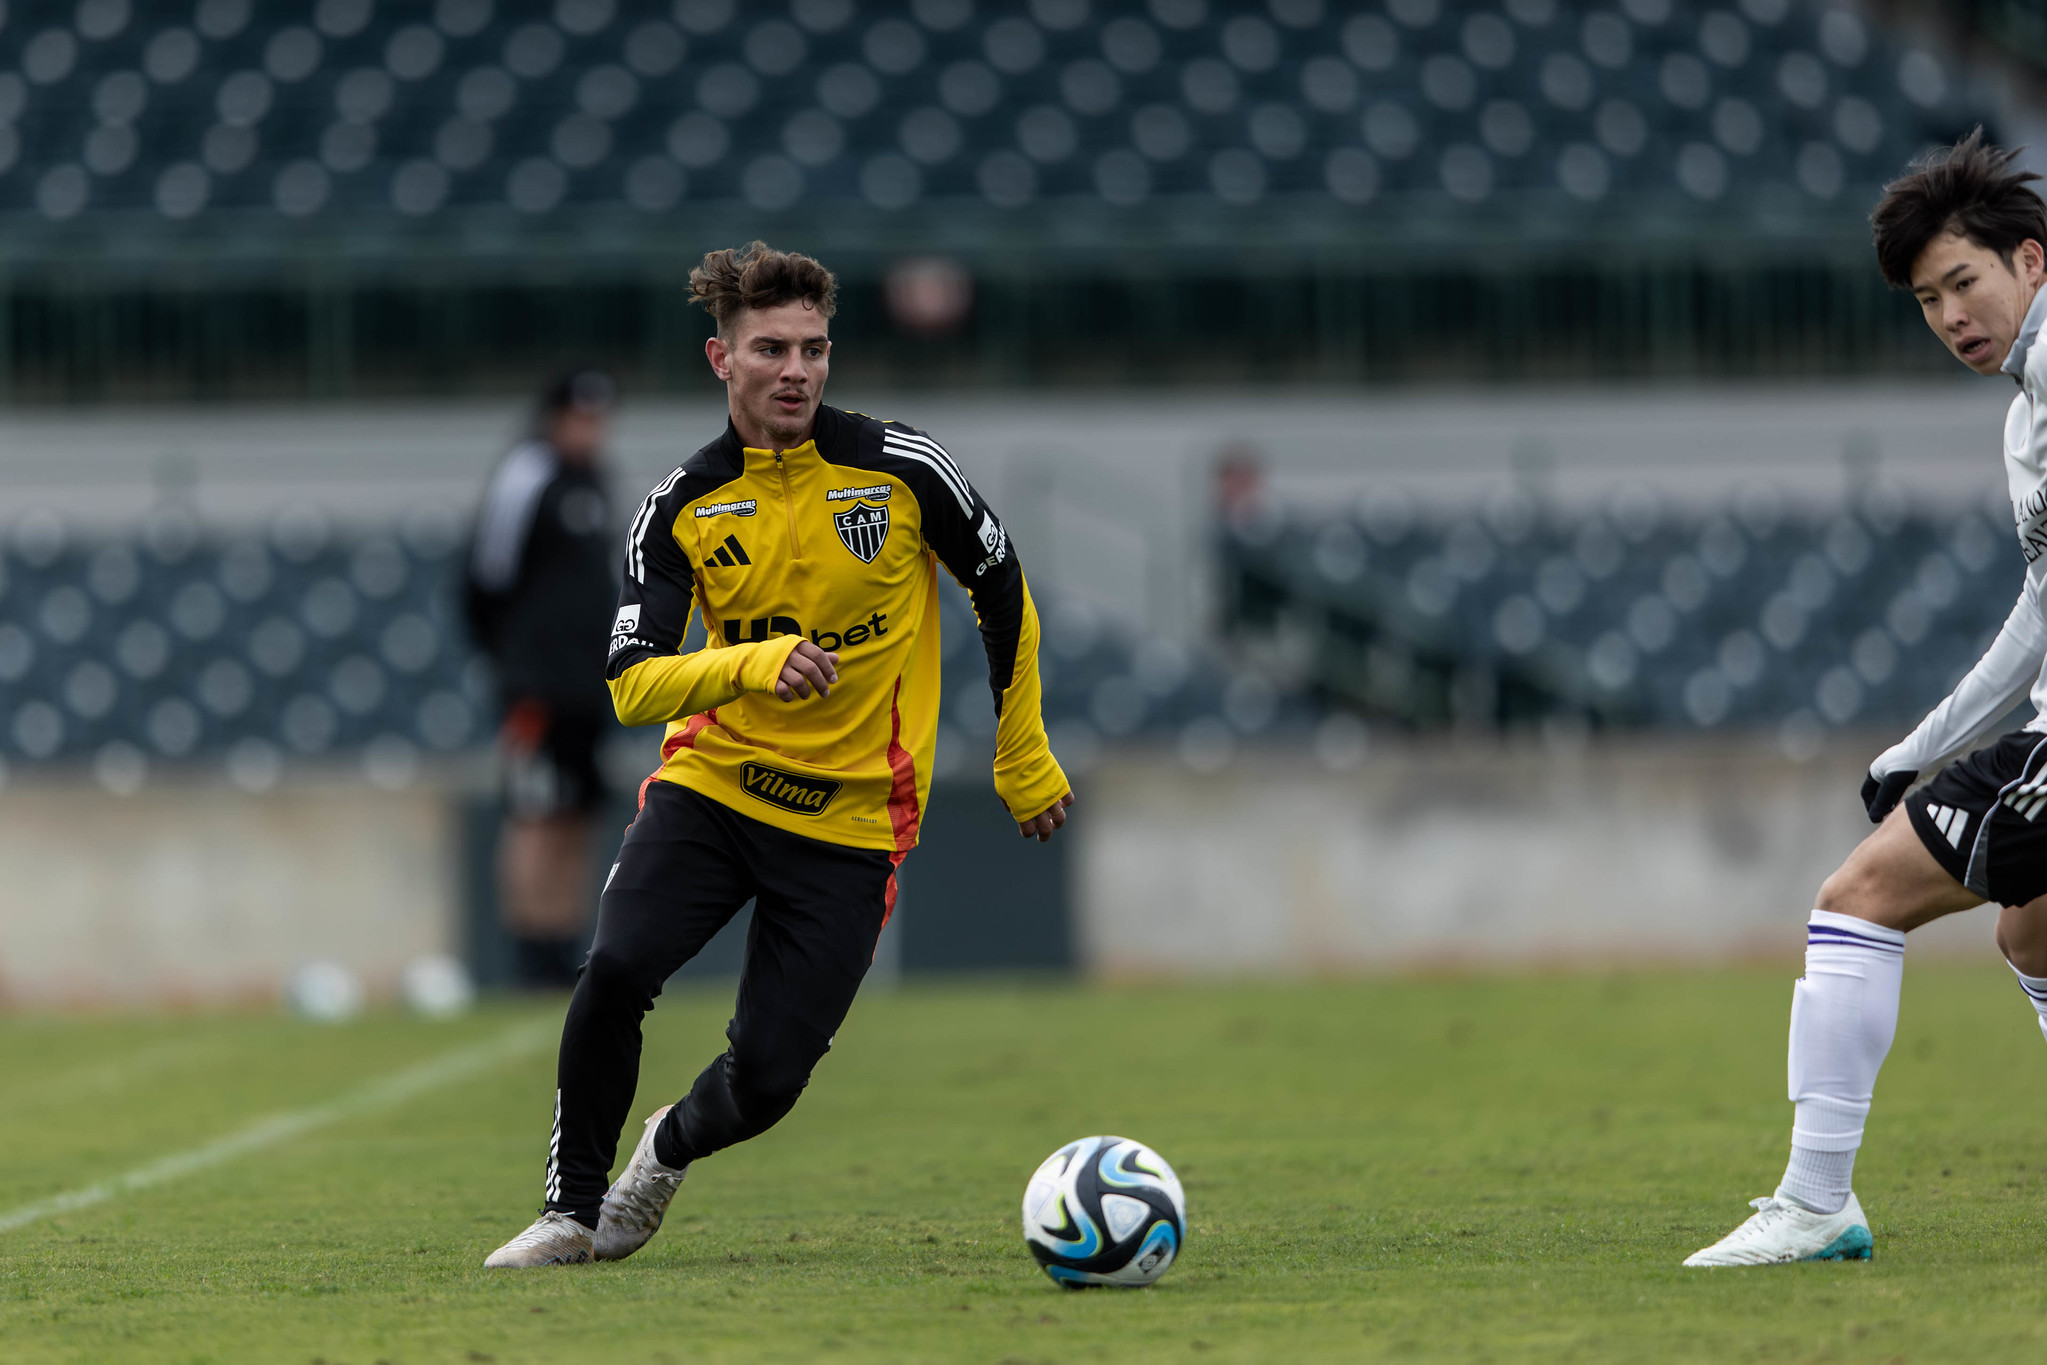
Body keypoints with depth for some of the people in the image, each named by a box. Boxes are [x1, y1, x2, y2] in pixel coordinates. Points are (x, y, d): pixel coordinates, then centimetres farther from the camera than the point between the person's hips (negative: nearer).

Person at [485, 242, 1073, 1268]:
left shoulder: (900, 469, -8)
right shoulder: (682, 508, -5)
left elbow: (1004, 596, 8)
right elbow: (631, 685, -12)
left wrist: (1024, 762, 13)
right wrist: (755, 665, -31)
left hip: (849, 822, -1)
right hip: (710, 785, 1)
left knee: (765, 1078, -8)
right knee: (615, 970, -25)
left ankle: (671, 1149, 28)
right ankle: (573, 1210, -5)